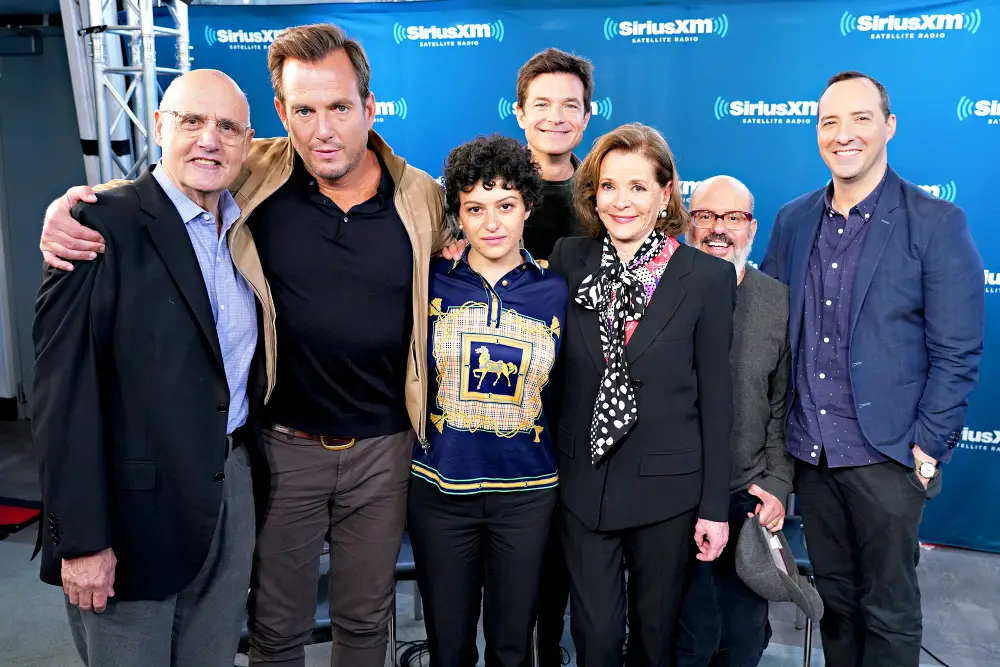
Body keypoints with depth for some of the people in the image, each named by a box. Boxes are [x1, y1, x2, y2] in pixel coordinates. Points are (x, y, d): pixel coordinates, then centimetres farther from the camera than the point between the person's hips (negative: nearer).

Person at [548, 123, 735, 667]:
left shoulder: (708, 277, -8)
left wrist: (715, 505, -4)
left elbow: (715, 395, -6)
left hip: (666, 485, -1)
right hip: (582, 482, 2)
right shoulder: (568, 261, -2)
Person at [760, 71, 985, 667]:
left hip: (887, 458, -4)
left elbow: (958, 353, -8)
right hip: (809, 454, 4)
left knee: (888, 611, 10)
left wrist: (928, 447, -11)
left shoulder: (938, 224, -7)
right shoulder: (793, 221, 6)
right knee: (833, 598, 19)